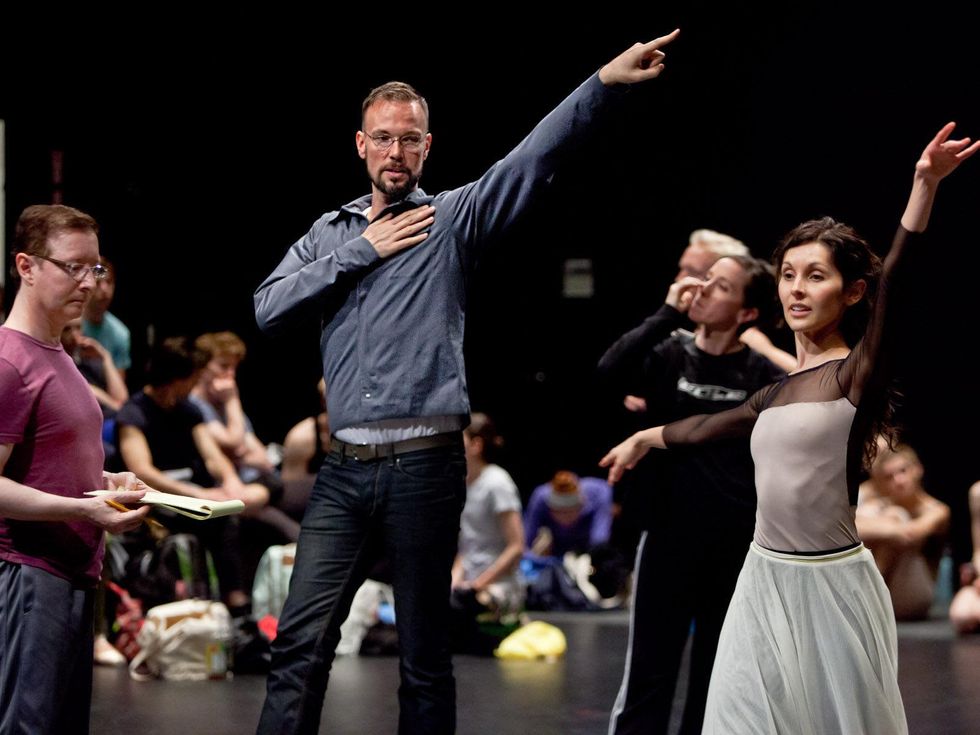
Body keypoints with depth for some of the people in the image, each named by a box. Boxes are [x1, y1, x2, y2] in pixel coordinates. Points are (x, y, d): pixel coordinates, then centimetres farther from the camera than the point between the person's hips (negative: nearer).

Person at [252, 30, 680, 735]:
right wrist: (361, 252, -3)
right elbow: (268, 307, 2)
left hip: (424, 464, -3)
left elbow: (537, 154, -10)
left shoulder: (455, 217, 4)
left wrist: (606, 82, -24)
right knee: (301, 641, -2)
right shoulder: (330, 233, 15)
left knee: (425, 656, 4)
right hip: (347, 466, 3)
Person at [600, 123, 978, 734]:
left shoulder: (857, 373, -9)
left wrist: (925, 185, -41)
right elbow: (713, 425, 31)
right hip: (766, 584, 6)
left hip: (831, 588, -6)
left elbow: (895, 286, -26)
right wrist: (645, 440, 49)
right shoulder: (781, 391, 11)